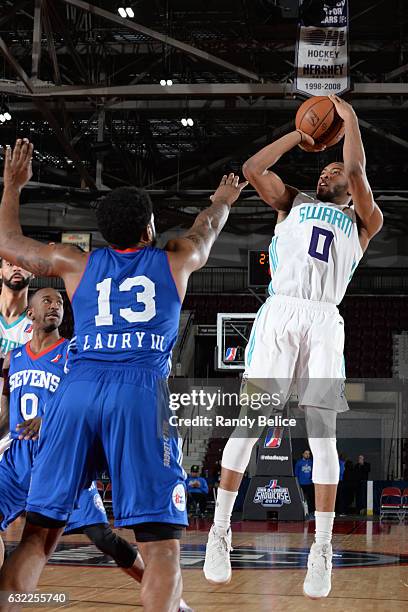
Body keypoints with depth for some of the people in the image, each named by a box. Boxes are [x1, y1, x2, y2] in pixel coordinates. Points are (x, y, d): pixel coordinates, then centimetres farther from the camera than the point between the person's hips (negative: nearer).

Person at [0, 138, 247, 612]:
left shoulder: (76, 264, 20)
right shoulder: (175, 260, 19)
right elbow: (206, 230, 43)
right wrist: (223, 200, 64)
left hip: (77, 391, 3)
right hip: (140, 392, -2)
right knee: (160, 542, -5)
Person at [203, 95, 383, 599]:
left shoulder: (363, 221, 19)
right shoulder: (293, 203, 24)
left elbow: (356, 171, 2)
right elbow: (252, 168, 12)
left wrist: (349, 118, 13)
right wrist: (298, 135, 21)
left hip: (325, 322, 0)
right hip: (279, 312, 0)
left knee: (323, 433, -4)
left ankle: (322, 551, -2)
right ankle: (220, 533, -1)